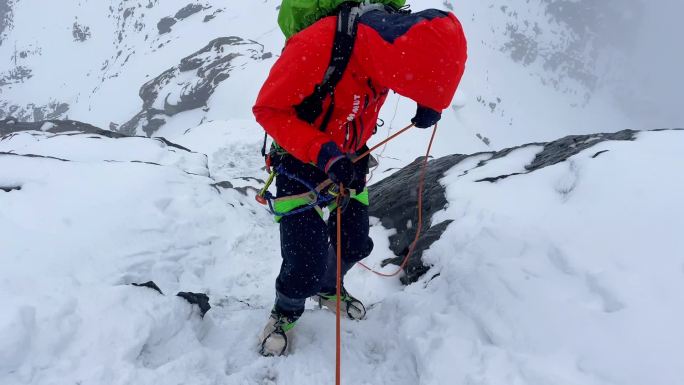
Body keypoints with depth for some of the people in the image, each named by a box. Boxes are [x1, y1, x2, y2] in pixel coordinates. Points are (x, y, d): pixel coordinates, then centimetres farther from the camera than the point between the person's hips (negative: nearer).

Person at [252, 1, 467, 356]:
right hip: (301, 159, -5)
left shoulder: (395, 40, -16)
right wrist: (322, 151, -37)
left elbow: (426, 71, 8)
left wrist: (428, 103, -13)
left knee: (355, 246, 14)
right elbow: (268, 109, -26)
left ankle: (328, 288, 47)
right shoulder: (316, 46, -35)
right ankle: (286, 311, 25)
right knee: (307, 264, -9)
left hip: (350, 158, 5)